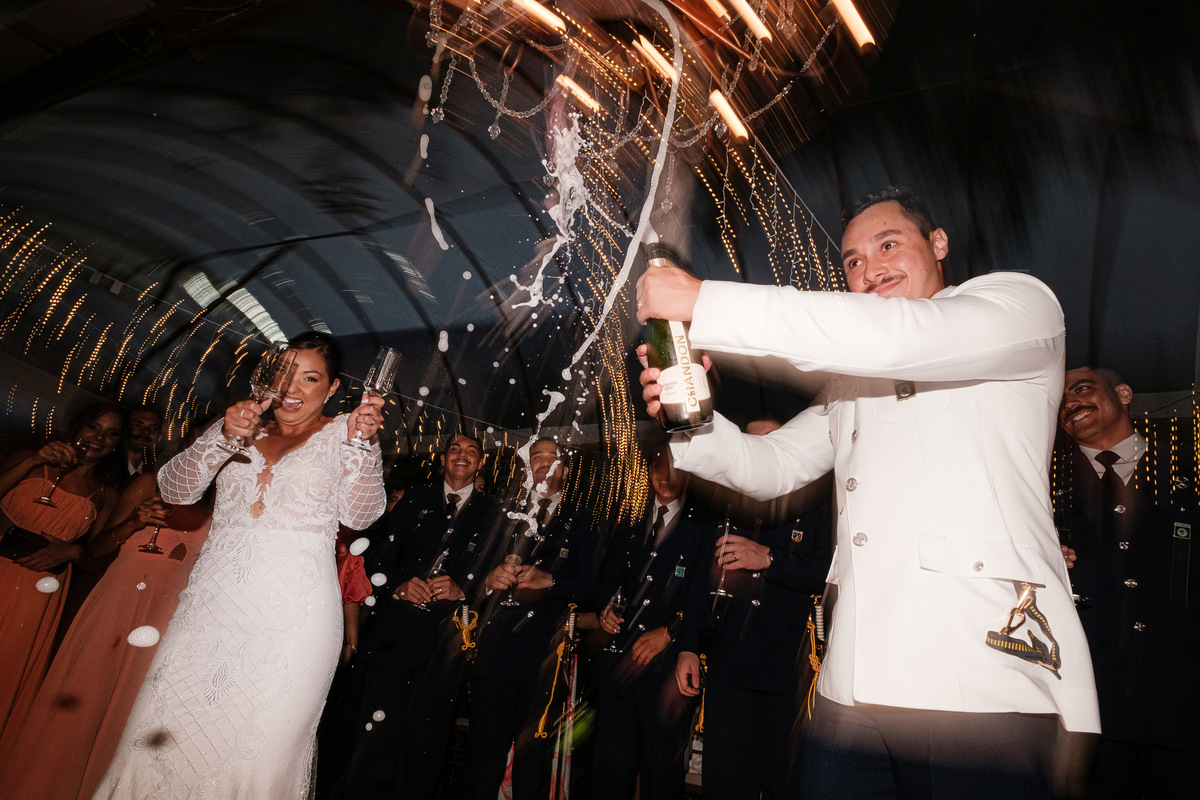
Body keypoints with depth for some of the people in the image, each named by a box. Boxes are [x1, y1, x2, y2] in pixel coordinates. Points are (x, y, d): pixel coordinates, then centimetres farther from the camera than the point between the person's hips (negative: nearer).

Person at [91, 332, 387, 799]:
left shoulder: (341, 433, 4)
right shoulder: (240, 425, 14)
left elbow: (360, 515, -7)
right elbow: (174, 490, 5)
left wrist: (362, 444, -23)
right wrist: (224, 437, -12)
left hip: (294, 618, -3)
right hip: (213, 602, 4)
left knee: (261, 753, -1)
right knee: (160, 738, 2)